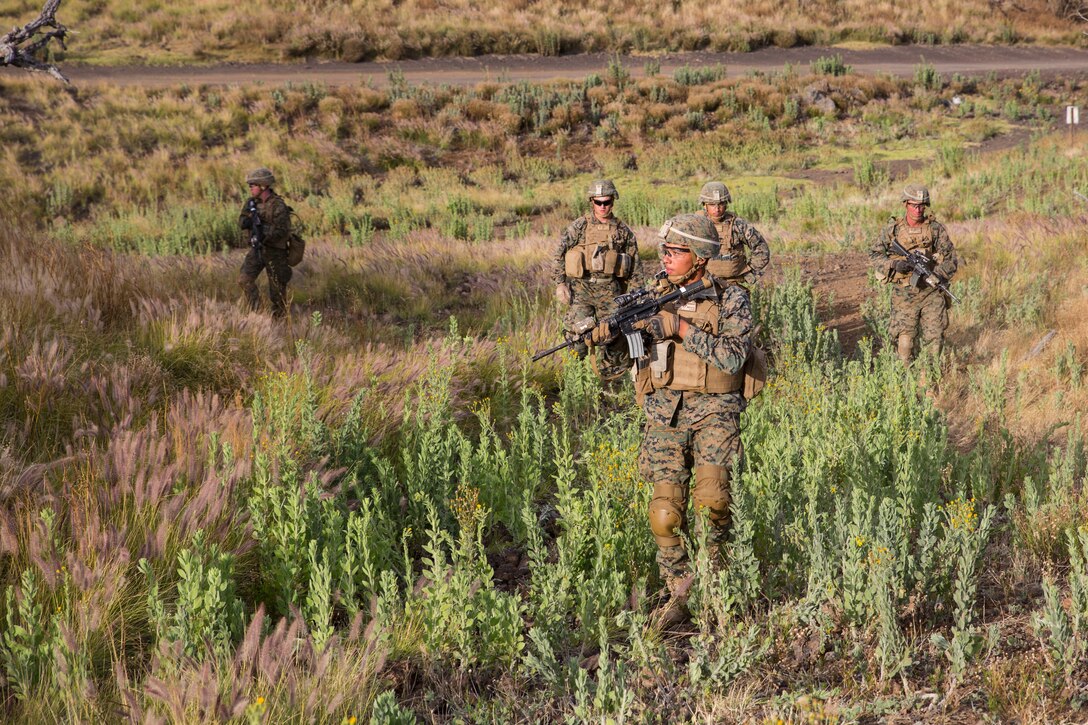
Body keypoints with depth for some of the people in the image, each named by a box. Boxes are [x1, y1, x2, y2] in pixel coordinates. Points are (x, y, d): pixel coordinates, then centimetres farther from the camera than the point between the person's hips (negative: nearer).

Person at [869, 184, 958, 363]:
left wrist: (937, 275, -17)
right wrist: (894, 264, -13)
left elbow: (951, 260, 1)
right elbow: (874, 254, 5)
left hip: (931, 293, 0)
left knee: (934, 338, 1)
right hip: (903, 295, 0)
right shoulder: (892, 229, 1)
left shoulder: (936, 228, 0)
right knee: (904, 340, -3)